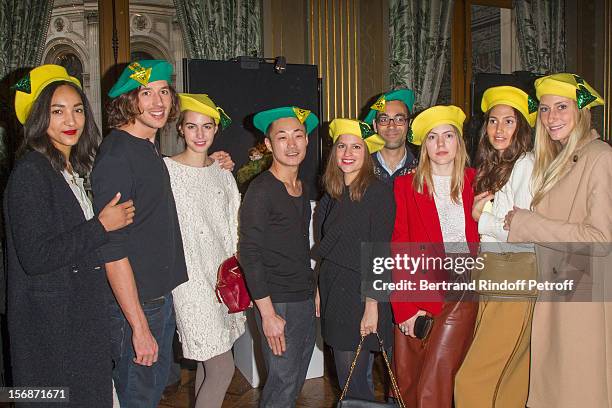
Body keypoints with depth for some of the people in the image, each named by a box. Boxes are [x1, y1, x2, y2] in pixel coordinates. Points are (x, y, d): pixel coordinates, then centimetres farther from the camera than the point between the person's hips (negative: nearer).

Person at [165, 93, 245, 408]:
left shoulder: (222, 172, 10)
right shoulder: (166, 170, -9)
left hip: (222, 276, 6)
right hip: (190, 281, -6)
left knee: (207, 364, 15)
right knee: (222, 368, -6)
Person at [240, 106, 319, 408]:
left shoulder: (302, 188, 11)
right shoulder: (261, 189, -13)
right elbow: (249, 254, -16)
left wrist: (312, 293, 13)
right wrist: (268, 313, -18)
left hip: (305, 300, 8)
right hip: (278, 304, -7)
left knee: (296, 382, 16)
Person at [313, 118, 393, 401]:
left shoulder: (378, 192, -11)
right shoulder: (332, 195, 10)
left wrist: (372, 306, -15)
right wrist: (320, 291, 10)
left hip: (362, 292, -7)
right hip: (333, 290, 7)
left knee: (354, 384, -1)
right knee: (347, 380, 15)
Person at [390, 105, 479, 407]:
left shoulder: (475, 183, 8)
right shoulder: (405, 185, 5)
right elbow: (398, 249, 0)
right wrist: (404, 307, -5)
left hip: (461, 294, -1)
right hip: (416, 295, 1)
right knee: (406, 380, 6)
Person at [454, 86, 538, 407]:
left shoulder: (526, 164, -8)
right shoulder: (491, 168, 18)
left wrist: (481, 218, -3)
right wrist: (478, 209, 3)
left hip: (514, 280, -8)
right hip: (489, 277, 8)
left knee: (472, 379, -9)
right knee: (509, 378, 13)